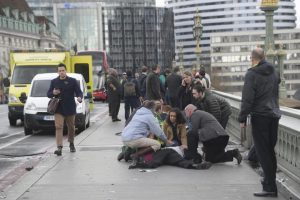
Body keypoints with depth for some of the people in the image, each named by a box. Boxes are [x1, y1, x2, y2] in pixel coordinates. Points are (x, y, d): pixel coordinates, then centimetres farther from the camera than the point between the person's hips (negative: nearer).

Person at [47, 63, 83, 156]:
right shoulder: (54, 81, 9)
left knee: (71, 127, 12)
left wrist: (79, 97, -26)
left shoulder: (72, 81, 2)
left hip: (70, 109, 0)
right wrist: (53, 93, -11)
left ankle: (71, 144, 34)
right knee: (58, 127, -12)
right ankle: (59, 147, -17)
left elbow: (79, 92, -2)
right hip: (58, 109, 0)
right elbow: (48, 94, 13)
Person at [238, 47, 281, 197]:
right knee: (270, 150, 16)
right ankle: (270, 180, 25)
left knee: (263, 152, -5)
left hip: (260, 116, -7)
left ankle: (270, 187, -8)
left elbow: (247, 99, -15)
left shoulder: (252, 74, -10)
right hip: (274, 115, 7)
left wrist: (242, 118, -9)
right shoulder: (274, 72, 12)